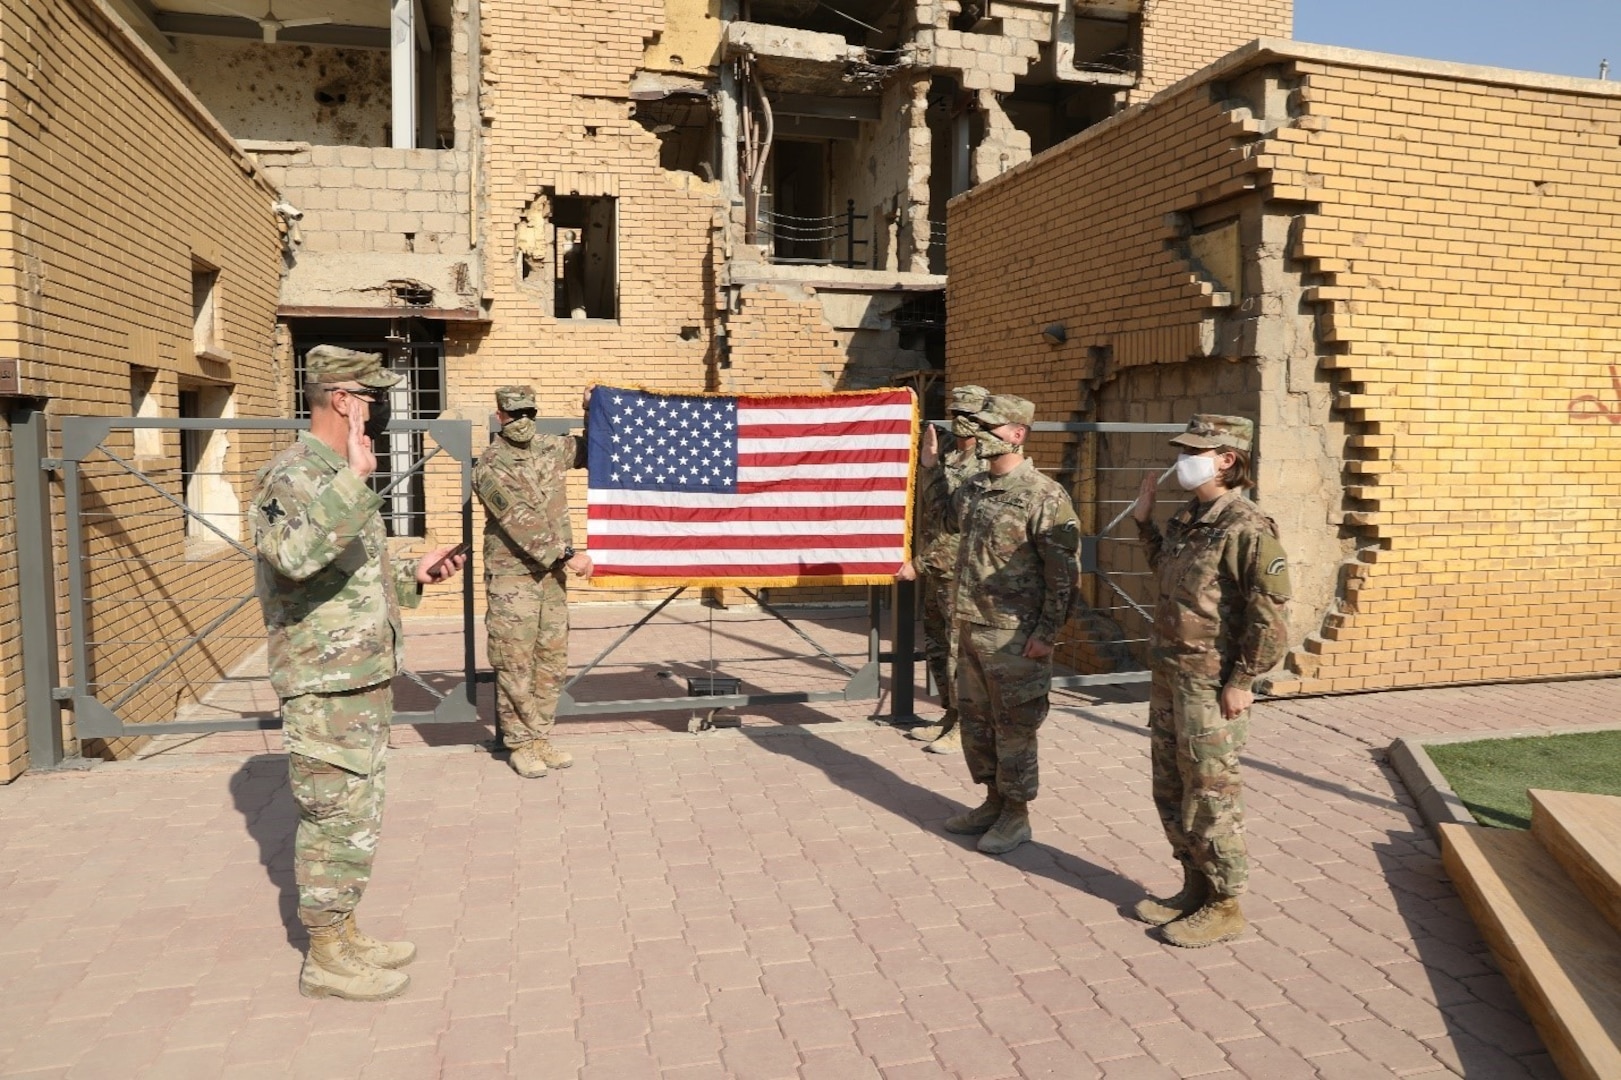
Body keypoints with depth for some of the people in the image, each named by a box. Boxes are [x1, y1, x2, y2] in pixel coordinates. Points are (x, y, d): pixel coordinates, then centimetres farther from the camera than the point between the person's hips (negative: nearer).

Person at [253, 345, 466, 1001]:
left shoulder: (338, 476, 15)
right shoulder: (294, 475, -16)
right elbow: (293, 556, -38)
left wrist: (411, 577, 13)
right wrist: (355, 479, -38)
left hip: (365, 679, 10)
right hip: (326, 687, -10)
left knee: (356, 819, 18)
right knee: (336, 821, 1)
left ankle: (344, 937, 31)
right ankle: (326, 960, 16)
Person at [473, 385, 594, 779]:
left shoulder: (550, 448, 8)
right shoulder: (490, 466, -11)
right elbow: (521, 522, -18)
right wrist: (568, 555, -21)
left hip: (551, 574, 6)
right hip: (512, 578, -6)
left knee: (553, 663, 10)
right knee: (516, 666, 0)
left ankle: (540, 739, 21)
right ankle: (521, 745, 11)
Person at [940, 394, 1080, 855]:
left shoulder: (1045, 496, -13)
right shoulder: (969, 490, 9)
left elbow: (1063, 573, -15)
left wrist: (1047, 633, -16)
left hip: (1014, 634, -8)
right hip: (970, 627, 8)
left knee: (1015, 725, 3)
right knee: (975, 718, 16)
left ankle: (1016, 816, 18)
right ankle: (993, 801, 32)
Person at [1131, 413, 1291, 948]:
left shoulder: (1247, 528, -17)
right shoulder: (1186, 519, 9)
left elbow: (1269, 613, -19)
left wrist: (1242, 680, -18)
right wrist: (1145, 522, 18)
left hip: (1211, 685, -9)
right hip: (1168, 677, 9)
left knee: (1210, 798, 2)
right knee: (1170, 791, 17)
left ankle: (1224, 907, 17)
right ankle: (1195, 888, 32)